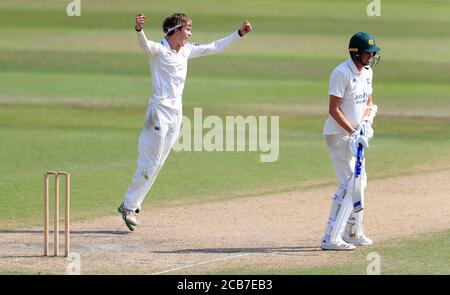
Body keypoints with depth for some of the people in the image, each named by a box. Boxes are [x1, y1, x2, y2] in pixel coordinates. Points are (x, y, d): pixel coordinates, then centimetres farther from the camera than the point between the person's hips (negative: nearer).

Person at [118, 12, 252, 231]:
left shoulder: (186, 51, 13)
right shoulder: (158, 49, -10)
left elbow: (214, 47, 23)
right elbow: (144, 44, -32)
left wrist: (239, 34, 22)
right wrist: (139, 30, -54)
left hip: (176, 114, 7)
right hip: (159, 112, -7)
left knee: (157, 164, 7)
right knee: (149, 163, -9)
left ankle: (131, 205, 13)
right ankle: (129, 205, -3)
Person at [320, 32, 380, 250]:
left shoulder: (366, 72, 9)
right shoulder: (342, 74, -19)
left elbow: (368, 102, 16)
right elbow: (333, 109, -22)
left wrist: (365, 122, -5)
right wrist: (353, 132, -25)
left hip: (354, 134, 9)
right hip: (338, 134, -9)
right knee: (349, 184, -14)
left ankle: (353, 233, 29)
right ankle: (330, 238, -14)